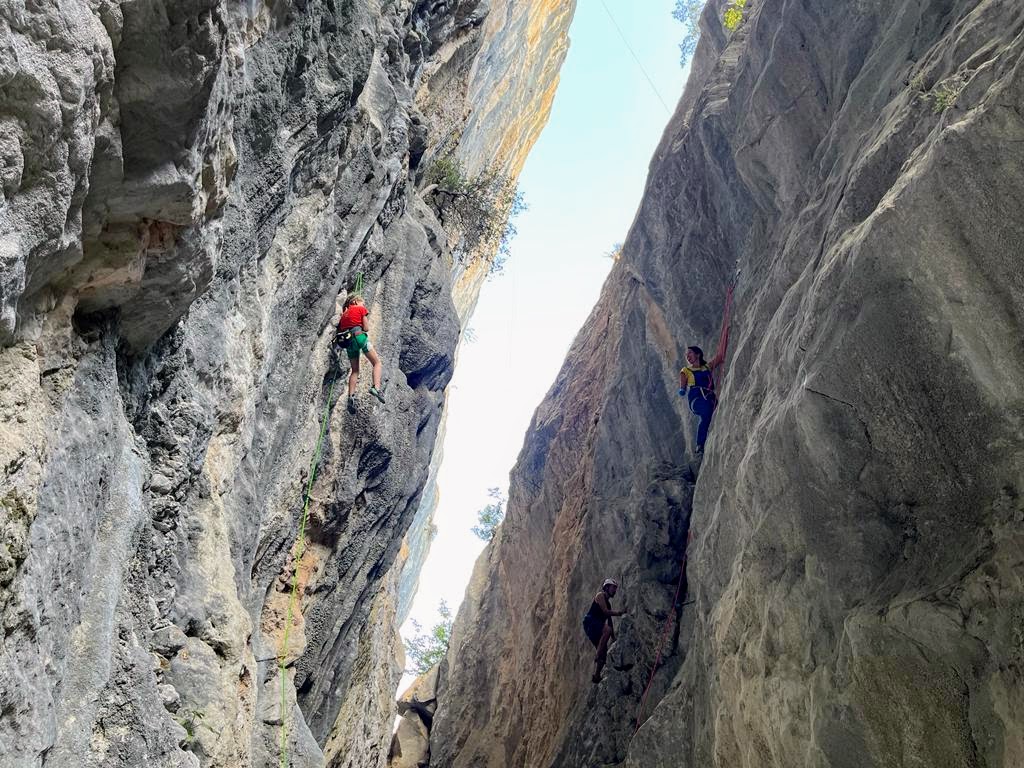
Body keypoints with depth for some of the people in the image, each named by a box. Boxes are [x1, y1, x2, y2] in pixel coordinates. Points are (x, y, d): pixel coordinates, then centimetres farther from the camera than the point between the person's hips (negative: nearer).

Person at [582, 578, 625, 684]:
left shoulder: (608, 603, 25)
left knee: (604, 651, 1)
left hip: (597, 626, 9)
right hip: (590, 622, -9)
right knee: (607, 630, -35)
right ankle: (598, 656, -33)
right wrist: (619, 613, -10)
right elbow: (605, 611, -13)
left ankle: (596, 675, 4)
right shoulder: (600, 595, 1)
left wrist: (613, 637, 17)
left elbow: (609, 621, 23)